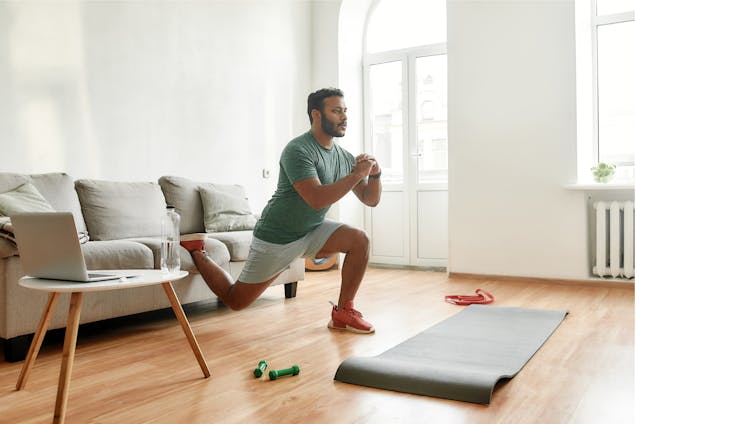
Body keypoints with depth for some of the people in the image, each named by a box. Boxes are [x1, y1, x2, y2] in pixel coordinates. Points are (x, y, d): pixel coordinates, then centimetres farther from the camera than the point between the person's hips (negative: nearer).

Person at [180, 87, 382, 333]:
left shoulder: (344, 157, 0)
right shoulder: (298, 150, -24)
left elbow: (371, 200, 3)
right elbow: (317, 199, -36)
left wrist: (375, 173, -16)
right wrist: (357, 174, -31)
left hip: (311, 230, 7)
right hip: (277, 237, -6)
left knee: (360, 241, -17)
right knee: (235, 301, 4)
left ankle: (343, 312, -4)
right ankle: (196, 252, 27)